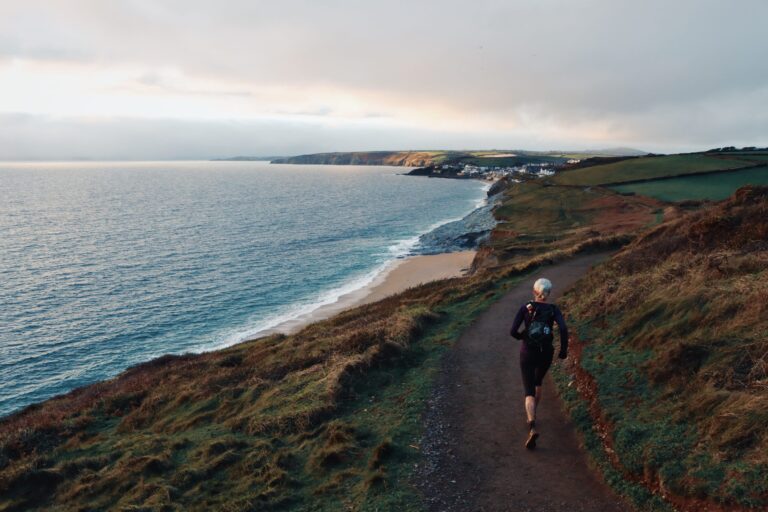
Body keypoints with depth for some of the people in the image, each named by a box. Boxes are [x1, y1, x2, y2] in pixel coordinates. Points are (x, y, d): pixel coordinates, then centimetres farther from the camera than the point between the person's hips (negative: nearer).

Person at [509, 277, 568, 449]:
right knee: (537, 382, 32)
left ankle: (532, 428, -26)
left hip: (528, 353, -2)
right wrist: (564, 349, -6)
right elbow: (563, 329, -21)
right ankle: (532, 414, 44)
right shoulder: (554, 309, -5)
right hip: (546, 353, 2)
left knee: (530, 392, -4)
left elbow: (513, 331, -13)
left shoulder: (525, 307, -6)